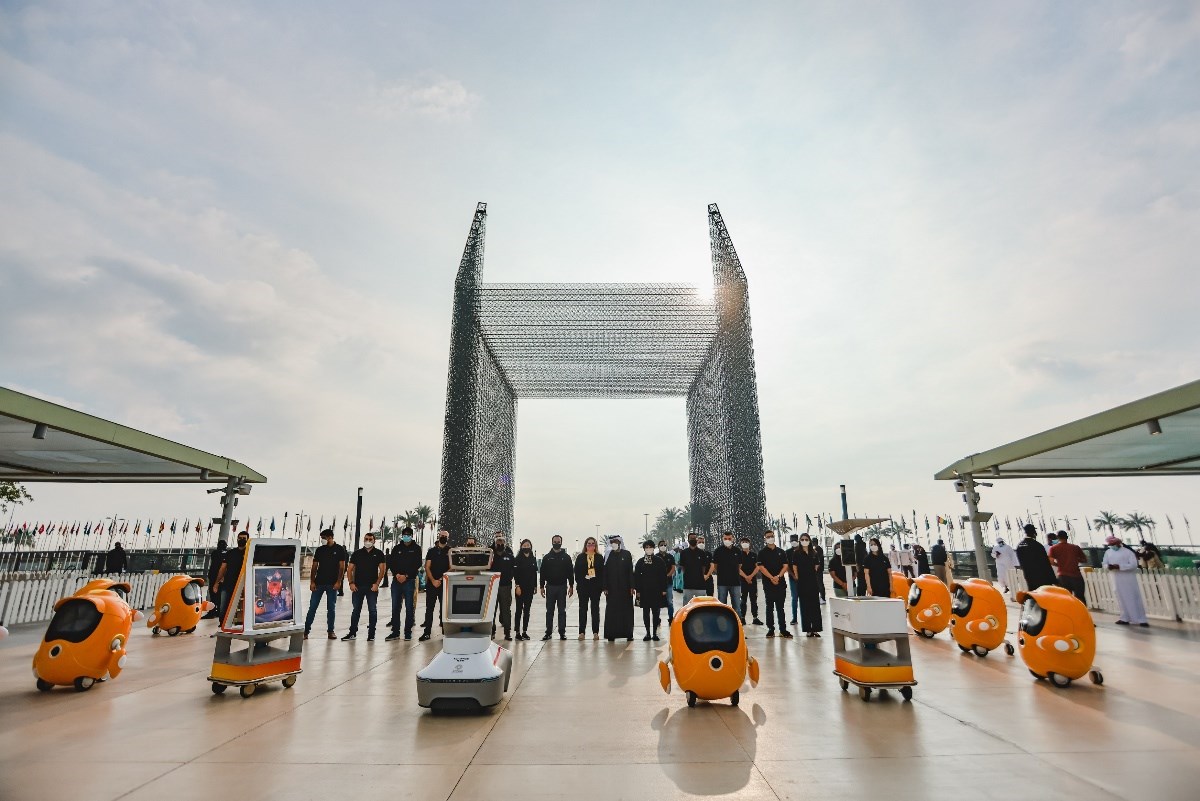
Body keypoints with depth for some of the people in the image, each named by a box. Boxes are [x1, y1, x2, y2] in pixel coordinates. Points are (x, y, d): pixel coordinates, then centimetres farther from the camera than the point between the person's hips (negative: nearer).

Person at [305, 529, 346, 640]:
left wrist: (338, 582, -10)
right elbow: (314, 566, 8)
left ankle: (330, 631, 12)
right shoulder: (319, 550, 7)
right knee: (312, 607, 1)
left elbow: (342, 567, -3)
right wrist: (312, 582, -1)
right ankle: (306, 630, 9)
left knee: (331, 608, 4)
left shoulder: (339, 550, -2)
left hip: (332, 584, -2)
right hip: (319, 583, 2)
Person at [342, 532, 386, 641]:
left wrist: (377, 583, -11)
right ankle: (352, 633, 17)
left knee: (372, 610, 2)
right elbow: (350, 569, 8)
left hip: (372, 587, -2)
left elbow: (382, 569, -2)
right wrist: (351, 583, -4)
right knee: (355, 610, 8)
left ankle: (371, 633, 9)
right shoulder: (357, 553, 8)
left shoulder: (378, 553, 2)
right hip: (357, 586, 2)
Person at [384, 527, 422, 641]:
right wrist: (397, 574, -9)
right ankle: (395, 632, 12)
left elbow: (417, 565, -3)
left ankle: (408, 632, 6)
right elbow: (391, 563, 7)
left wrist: (406, 576, -12)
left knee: (409, 608, -1)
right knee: (395, 607, 4)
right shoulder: (396, 548, 12)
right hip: (396, 580, 3)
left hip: (409, 581, -3)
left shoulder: (416, 548, 4)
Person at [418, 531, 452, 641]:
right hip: (431, 583, 2)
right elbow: (427, 567, 4)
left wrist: (442, 579, -12)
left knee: (444, 608, 1)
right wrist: (433, 580, -9)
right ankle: (427, 632, 7)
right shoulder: (431, 551, 10)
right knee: (429, 608, 2)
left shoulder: (450, 551, 5)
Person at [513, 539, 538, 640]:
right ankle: (518, 632, 2)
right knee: (519, 610, -2)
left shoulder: (533, 559, 9)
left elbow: (535, 573, 13)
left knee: (527, 610, 8)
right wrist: (517, 586, -15)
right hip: (521, 588, -4)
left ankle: (525, 631, 14)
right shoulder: (517, 559, -4)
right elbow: (515, 574, -9)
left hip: (530, 588, 5)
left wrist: (535, 586, 10)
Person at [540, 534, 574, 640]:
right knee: (549, 611, 5)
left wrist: (571, 586, -2)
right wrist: (542, 587, 0)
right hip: (550, 587, 1)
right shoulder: (547, 557, 5)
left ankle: (562, 632, 10)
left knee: (562, 611, 4)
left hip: (562, 587, 0)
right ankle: (548, 632, 12)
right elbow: (543, 573, 5)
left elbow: (570, 573, 4)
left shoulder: (566, 557, 4)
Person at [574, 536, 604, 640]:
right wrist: (579, 583, -8)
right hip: (583, 587, 0)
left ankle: (595, 632, 11)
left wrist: (602, 586, -4)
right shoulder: (580, 557, 6)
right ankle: (582, 632, 10)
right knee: (583, 609, 4)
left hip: (596, 586, 0)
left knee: (595, 609, 5)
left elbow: (602, 572, 3)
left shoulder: (599, 558, 6)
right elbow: (577, 572, 3)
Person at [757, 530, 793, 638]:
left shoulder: (781, 552, 10)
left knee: (780, 607, 5)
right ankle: (770, 629, 9)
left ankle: (783, 630, 8)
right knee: (770, 607, 3)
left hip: (780, 583, 2)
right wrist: (771, 578, -16)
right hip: (768, 584, -2)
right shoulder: (762, 553, 3)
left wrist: (778, 576, -11)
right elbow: (761, 567, -6)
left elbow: (785, 566, 4)